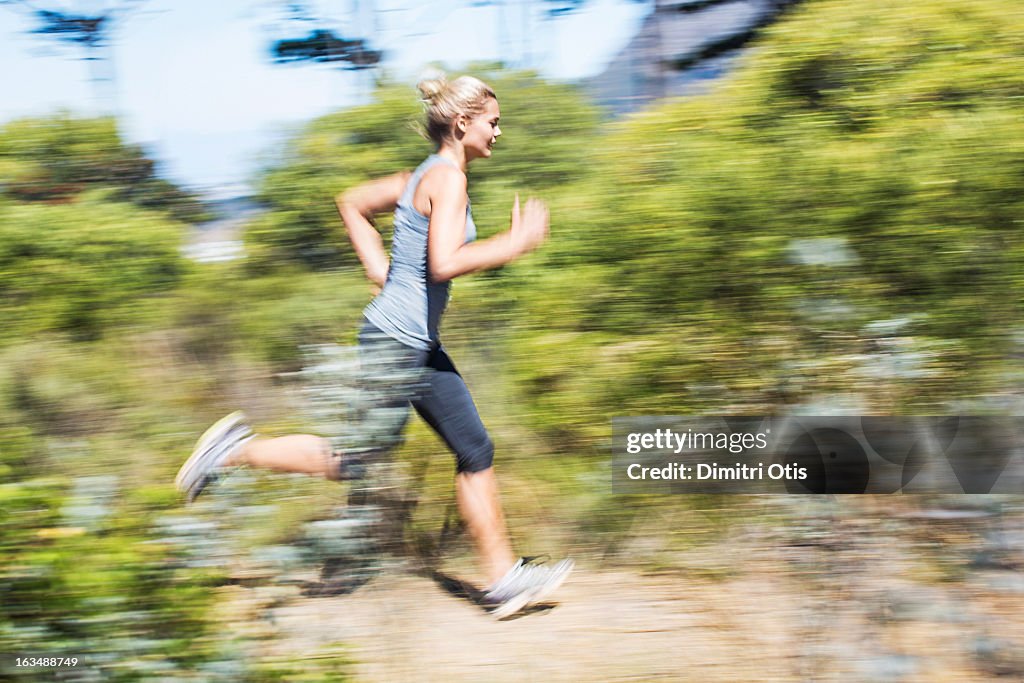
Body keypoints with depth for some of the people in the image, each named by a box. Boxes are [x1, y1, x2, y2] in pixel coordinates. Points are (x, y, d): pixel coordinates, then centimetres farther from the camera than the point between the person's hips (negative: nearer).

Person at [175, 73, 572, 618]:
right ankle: (238, 451, 12)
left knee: (476, 451, 9)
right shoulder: (447, 177, -16)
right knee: (357, 463, 2)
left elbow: (352, 203, 22)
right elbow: (444, 263, -29)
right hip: (397, 341, -10)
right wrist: (513, 243, -19)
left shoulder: (426, 176, 12)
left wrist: (379, 269, 17)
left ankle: (504, 578, 15)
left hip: (418, 346, 10)